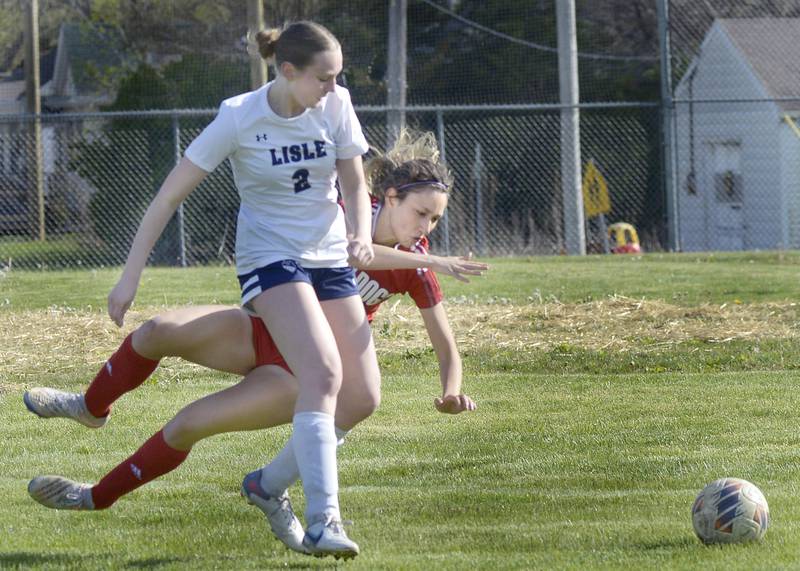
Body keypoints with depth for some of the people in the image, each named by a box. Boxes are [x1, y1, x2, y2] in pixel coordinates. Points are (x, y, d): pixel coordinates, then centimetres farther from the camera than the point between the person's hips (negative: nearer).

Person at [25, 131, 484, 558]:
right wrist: (428, 261, -40)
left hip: (300, 375, -2)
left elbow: (446, 346, -6)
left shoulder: (416, 270, -11)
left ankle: (98, 497, 6)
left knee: (186, 426, -15)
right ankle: (92, 409, 7)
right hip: (261, 333, 2)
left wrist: (452, 394, -27)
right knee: (160, 331, -22)